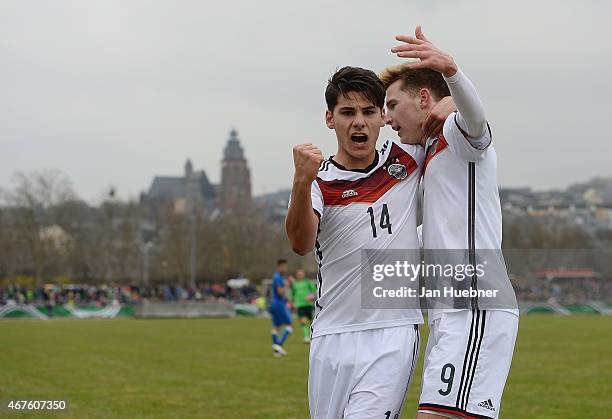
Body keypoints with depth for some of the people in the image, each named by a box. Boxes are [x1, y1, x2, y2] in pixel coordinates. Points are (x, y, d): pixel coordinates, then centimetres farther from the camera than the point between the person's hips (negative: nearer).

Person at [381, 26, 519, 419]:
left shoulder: (459, 133, -3)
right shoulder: (432, 152, 27)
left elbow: (474, 113, -30)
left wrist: (449, 68, -50)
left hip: (477, 311, -10)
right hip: (451, 313, 10)